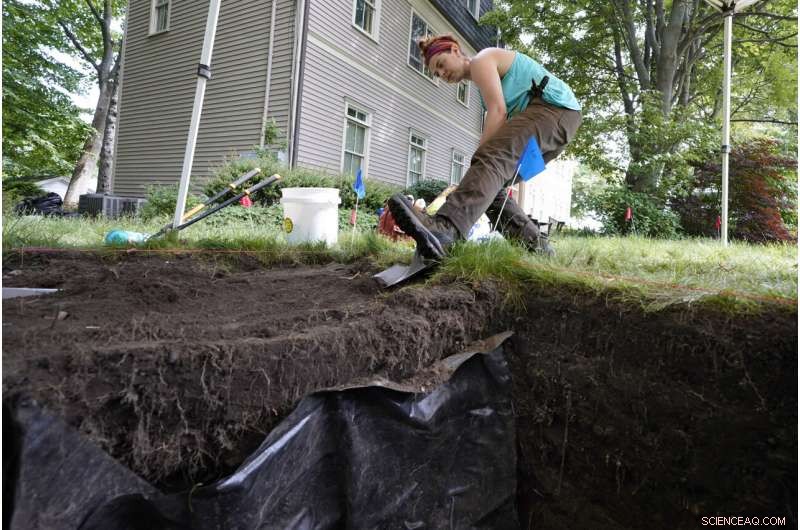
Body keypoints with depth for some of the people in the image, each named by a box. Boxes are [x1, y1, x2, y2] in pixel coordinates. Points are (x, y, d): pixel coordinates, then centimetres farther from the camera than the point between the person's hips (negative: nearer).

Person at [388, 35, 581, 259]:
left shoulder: (481, 60, 1)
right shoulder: (484, 77, 29)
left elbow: (498, 111, -16)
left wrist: (481, 158, -21)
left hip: (554, 108, -10)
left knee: (490, 159, -32)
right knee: (490, 185, 3)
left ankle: (444, 228, -55)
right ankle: (536, 247, -3)